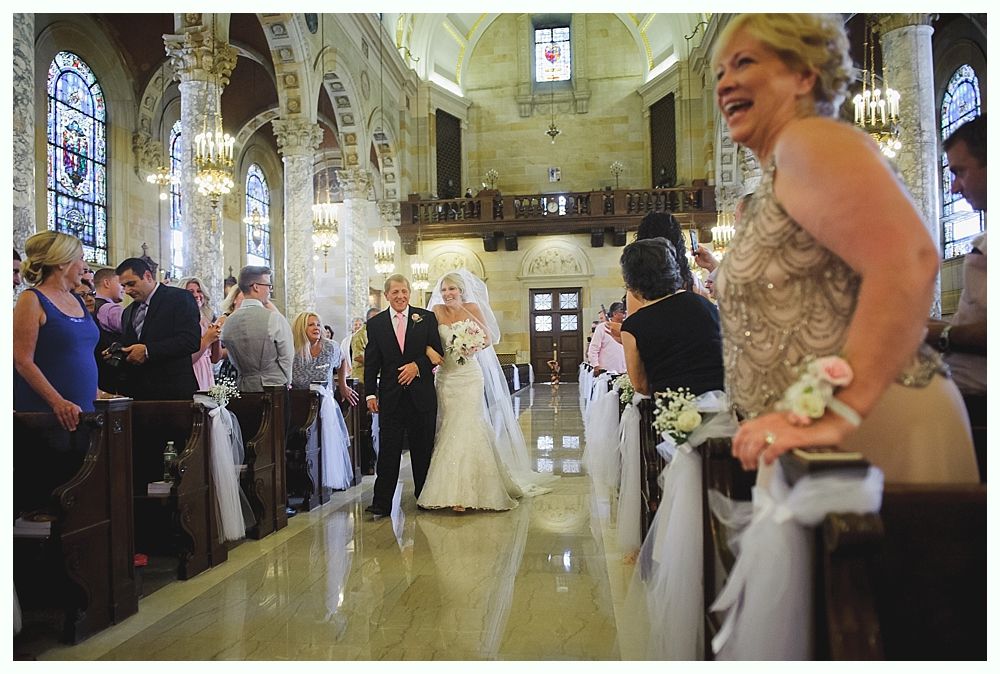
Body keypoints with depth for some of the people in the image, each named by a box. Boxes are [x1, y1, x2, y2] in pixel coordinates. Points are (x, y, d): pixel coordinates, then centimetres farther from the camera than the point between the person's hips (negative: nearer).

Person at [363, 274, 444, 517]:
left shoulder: (426, 318, 4)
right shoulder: (375, 323, 6)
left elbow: (438, 352, 2)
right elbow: (371, 362, 5)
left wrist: (417, 365, -13)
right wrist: (370, 394, -2)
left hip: (421, 394, 0)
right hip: (390, 396, 0)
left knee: (423, 449, 9)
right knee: (388, 450, 0)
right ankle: (381, 502, 4)